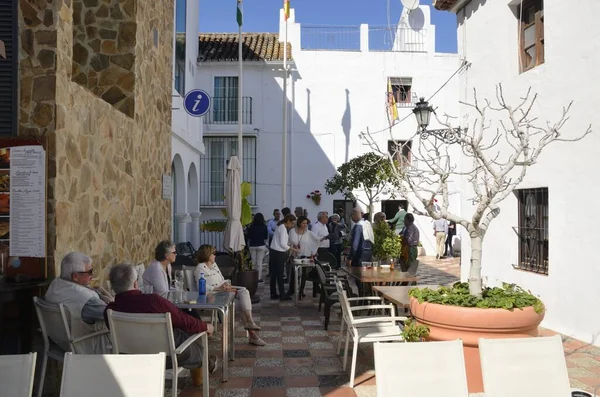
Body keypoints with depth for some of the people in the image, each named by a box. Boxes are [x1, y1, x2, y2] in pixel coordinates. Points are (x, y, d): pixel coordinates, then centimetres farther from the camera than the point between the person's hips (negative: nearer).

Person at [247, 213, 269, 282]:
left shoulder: (251, 227, -4)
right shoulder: (264, 227, -6)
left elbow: (249, 238, 2)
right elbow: (266, 238, 1)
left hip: (252, 246, 1)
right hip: (261, 246, -1)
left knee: (253, 263, 10)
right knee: (259, 263, 2)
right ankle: (259, 278, 2)